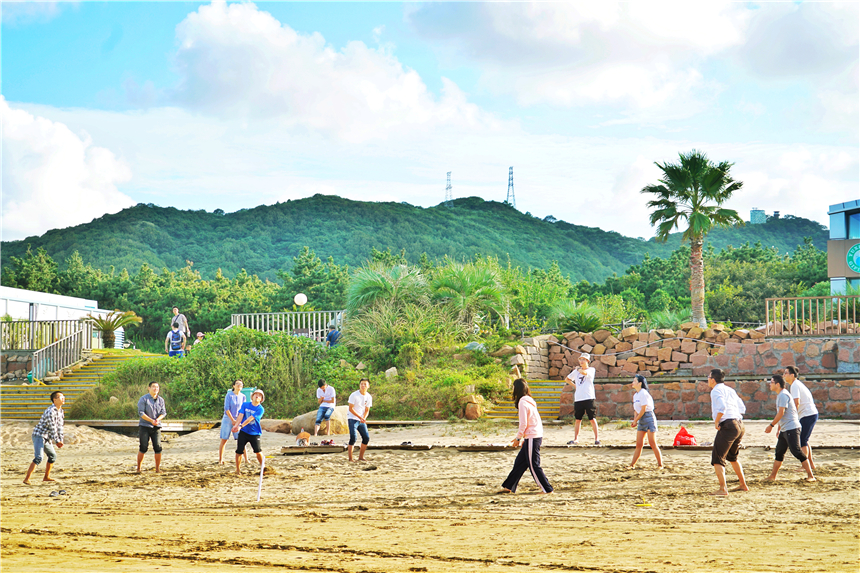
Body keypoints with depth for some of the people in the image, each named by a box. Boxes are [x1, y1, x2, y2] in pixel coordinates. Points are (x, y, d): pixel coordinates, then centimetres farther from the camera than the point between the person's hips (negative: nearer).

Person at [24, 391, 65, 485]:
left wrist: (60, 440, 3)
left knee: (53, 456, 19)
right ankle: (27, 479, -23)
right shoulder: (50, 411, -20)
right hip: (39, 435, -10)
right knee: (38, 458, -22)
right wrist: (57, 441, -13)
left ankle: (46, 477, 32)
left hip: (46, 438, 10)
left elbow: (59, 427, 11)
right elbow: (52, 428, -19)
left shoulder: (60, 411, 9)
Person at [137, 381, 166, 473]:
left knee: (158, 448, -5)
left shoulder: (161, 400, 11)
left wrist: (158, 419, -16)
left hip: (156, 427, 4)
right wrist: (151, 420, -21)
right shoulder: (143, 399, -3)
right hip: (144, 426, -3)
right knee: (143, 448, -5)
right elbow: (141, 412, -11)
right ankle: (138, 468, 7)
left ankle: (158, 468, 5)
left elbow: (163, 412, 5)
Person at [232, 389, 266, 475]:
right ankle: (237, 469, 10)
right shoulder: (245, 405, 7)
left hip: (254, 433, -2)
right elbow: (241, 415, -5)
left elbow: (250, 418, -17)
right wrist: (236, 425, -22)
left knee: (258, 451, -11)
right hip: (243, 432, 2)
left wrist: (241, 426, -26)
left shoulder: (260, 409, -6)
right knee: (239, 450, -3)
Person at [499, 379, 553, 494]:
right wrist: (523, 438, 20)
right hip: (537, 436, 10)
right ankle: (509, 487, 19)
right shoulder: (529, 400, 15)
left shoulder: (523, 402, -14)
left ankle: (547, 489, 1)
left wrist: (518, 438, -7)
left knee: (533, 465, -2)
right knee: (519, 462, 13)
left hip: (532, 437, -10)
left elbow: (523, 424, -16)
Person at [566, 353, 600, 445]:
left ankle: (596, 438, -2)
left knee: (592, 419, -5)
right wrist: (574, 385, 16)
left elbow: (584, 373, -20)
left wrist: (579, 369, 0)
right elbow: (567, 378, 30)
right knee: (578, 419, 9)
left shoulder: (591, 370, 2)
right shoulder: (576, 371, 16)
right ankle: (576, 439, 15)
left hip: (589, 398, -4)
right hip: (578, 399, 4)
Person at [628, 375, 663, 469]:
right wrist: (635, 420, 1)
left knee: (652, 443, -8)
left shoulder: (643, 393, -13)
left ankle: (660, 464, -1)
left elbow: (643, 409, -15)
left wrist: (635, 420, -8)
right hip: (641, 420, 8)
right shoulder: (635, 395, 13)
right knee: (638, 444, 6)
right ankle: (632, 465, 7)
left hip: (649, 418, -8)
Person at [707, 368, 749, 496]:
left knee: (717, 458, -5)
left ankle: (723, 489, -16)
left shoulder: (716, 391, -6)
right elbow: (742, 408, 20)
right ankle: (743, 485, 30)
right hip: (740, 425, 9)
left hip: (728, 426, -9)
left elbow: (722, 407, -23)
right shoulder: (730, 390, 20)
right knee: (732, 456, 26)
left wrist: (716, 422, -14)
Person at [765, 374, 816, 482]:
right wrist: (778, 427, 24)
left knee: (796, 452, -12)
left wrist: (771, 425, -14)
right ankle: (772, 476, 21)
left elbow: (781, 413, -20)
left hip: (791, 428, -11)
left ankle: (810, 475, -10)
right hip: (784, 430, 11)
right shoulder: (780, 395, 18)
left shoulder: (783, 395, -14)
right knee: (779, 453, 14)